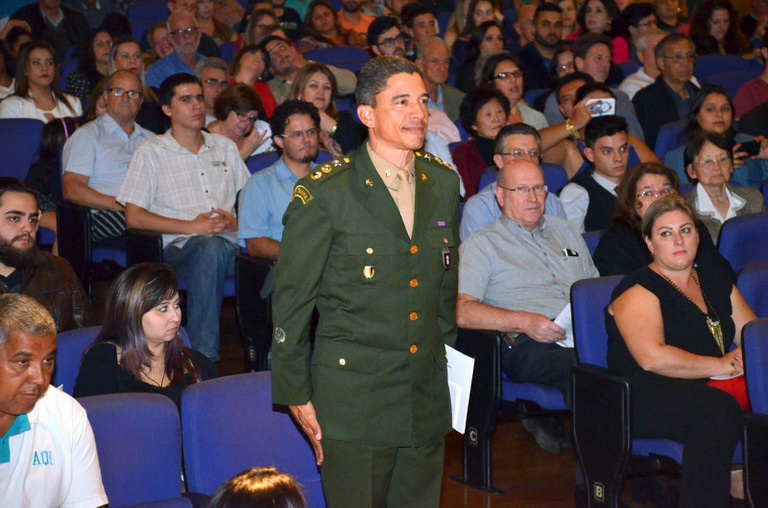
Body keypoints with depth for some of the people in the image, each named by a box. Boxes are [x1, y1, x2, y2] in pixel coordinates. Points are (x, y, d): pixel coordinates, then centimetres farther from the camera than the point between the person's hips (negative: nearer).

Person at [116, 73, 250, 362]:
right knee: (211, 248, -40)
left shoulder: (224, 147, 25)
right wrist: (191, 226, -7)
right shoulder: (152, 152, 11)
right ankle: (203, 357, -41)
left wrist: (235, 221, -2)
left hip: (231, 242, 3)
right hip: (180, 246, -3)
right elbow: (134, 217, 2)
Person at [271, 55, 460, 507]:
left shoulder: (444, 183, 8)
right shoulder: (325, 194, -9)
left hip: (427, 398, 5)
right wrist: (297, 397, -5)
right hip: (352, 399, -5)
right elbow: (291, 302, -6)